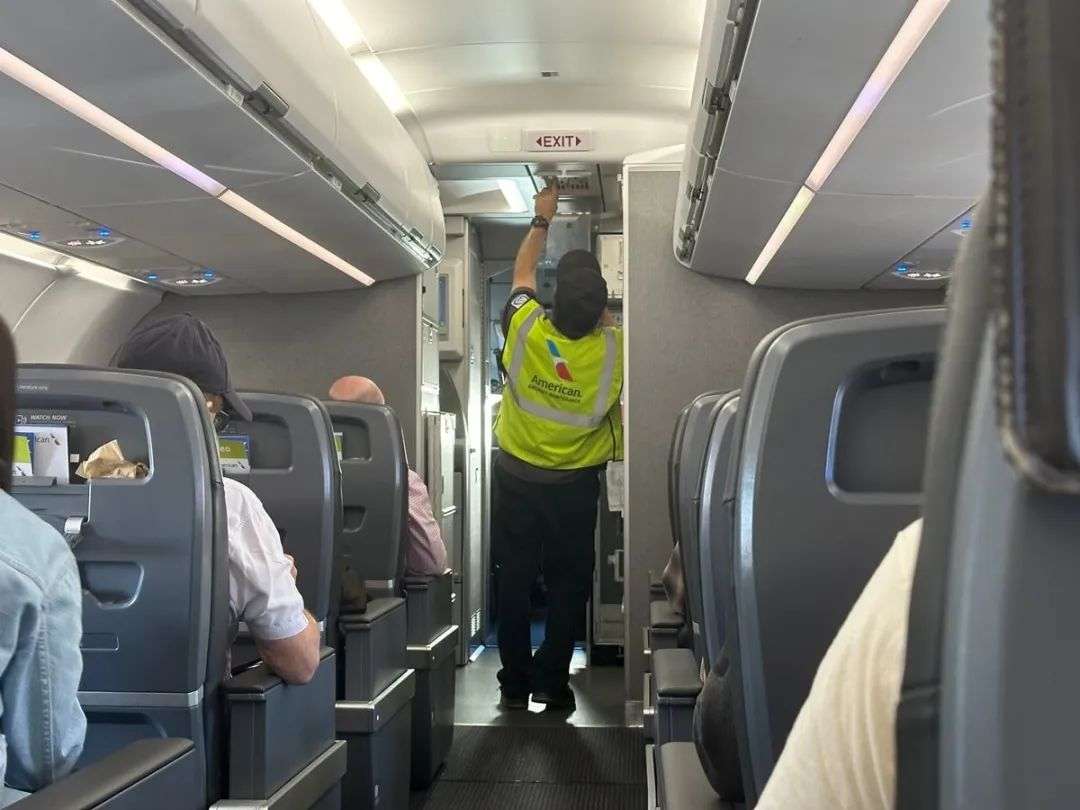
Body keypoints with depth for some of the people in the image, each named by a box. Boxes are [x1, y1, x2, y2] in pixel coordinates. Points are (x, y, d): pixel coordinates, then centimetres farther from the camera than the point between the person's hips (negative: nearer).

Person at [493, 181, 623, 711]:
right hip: (575, 485, -1)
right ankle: (551, 682, 16)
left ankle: (515, 684, 18)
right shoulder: (612, 349, -21)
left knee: (514, 580, 11)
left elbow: (521, 274, 3)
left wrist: (542, 219, 12)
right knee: (568, 583, 12)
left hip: (515, 477, 1)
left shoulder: (525, 329, -20)